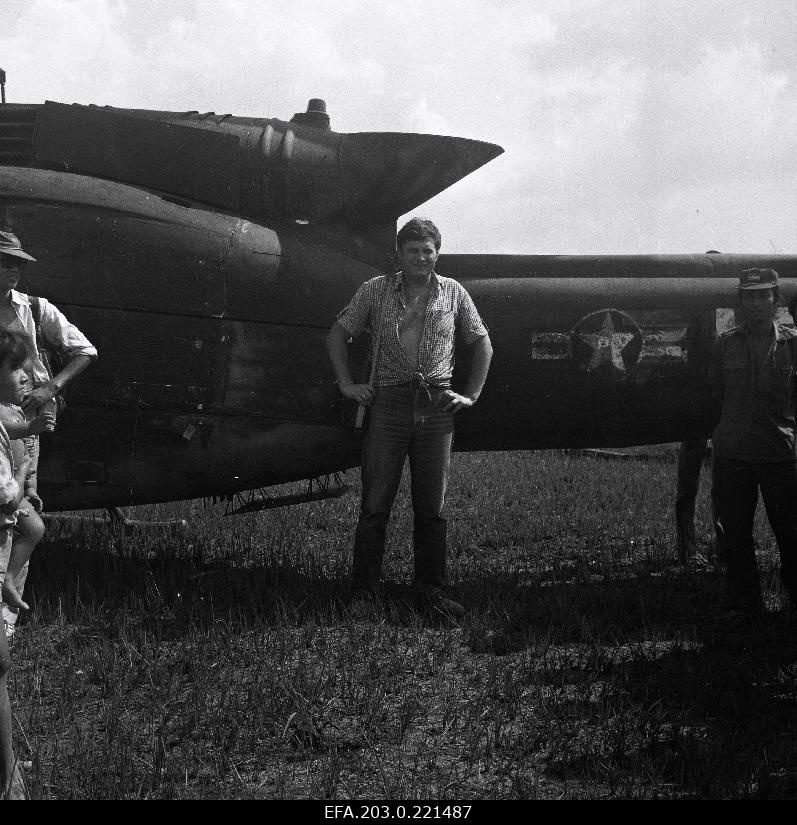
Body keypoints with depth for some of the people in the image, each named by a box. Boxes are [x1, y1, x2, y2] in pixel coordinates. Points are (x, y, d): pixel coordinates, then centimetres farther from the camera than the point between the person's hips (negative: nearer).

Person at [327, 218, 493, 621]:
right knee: (375, 504, -2)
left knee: (431, 507, 5)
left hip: (436, 406, 1)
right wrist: (347, 385, 6)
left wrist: (471, 394, 9)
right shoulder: (376, 290, 6)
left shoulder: (453, 293, 9)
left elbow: (482, 345, 17)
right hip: (389, 403, -1)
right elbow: (337, 334, 13)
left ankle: (431, 591, 14)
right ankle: (362, 590, 7)